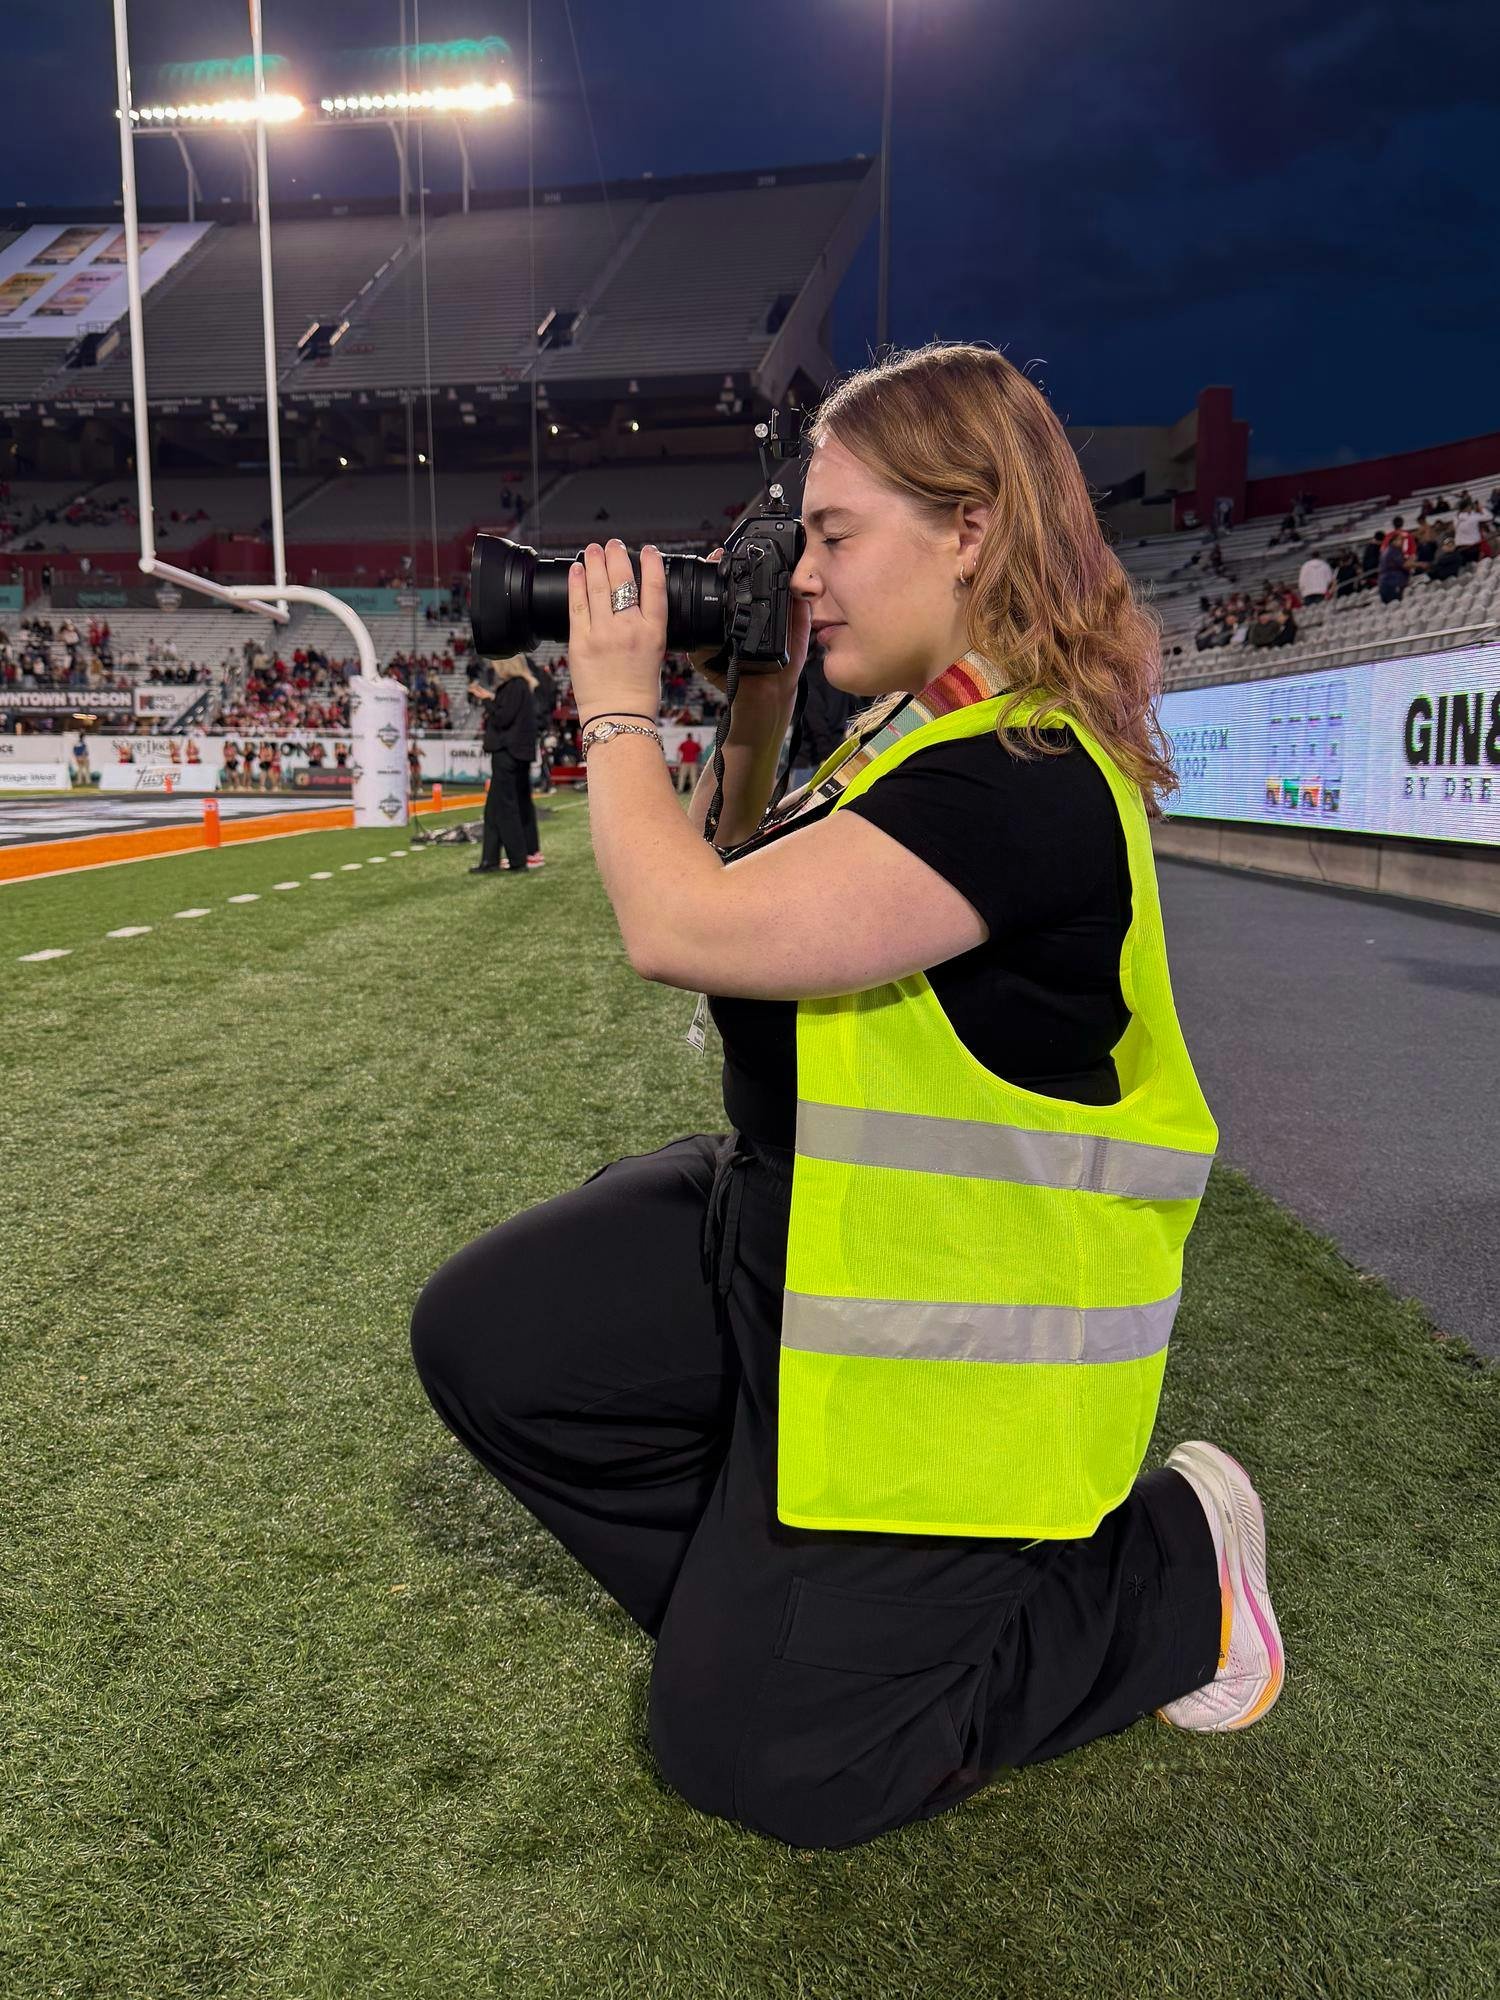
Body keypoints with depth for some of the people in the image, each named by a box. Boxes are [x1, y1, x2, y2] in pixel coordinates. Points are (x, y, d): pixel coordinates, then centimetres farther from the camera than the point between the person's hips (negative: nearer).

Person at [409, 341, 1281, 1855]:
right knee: (483, 1341, 6)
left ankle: (1173, 1572, 15)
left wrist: (616, 709, -16)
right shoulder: (918, 730, 7)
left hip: (953, 1329, -9)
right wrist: (750, 717, 3)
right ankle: (763, 1585, 18)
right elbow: (745, 904, 16)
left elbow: (681, 930, -32)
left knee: (747, 1752, 1)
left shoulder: (1024, 781, -27)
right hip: (782, 1224, 9)